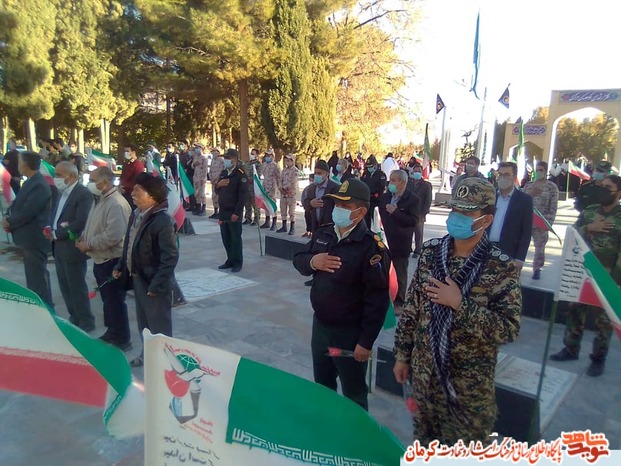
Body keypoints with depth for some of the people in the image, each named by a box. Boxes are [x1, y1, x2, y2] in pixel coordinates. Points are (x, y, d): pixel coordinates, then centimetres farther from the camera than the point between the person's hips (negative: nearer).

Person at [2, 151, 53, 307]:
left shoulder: (40, 185, -20)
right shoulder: (30, 182, 12)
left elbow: (27, 212, -24)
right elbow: (17, 204, 16)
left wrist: (9, 222, -10)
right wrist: (8, 217, -2)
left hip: (34, 239, -10)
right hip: (28, 237, 10)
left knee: (38, 276, -2)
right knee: (33, 275, 19)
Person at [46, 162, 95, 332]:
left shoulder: (83, 194, -16)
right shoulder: (61, 193, 12)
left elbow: (80, 222, -23)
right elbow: (54, 215, 16)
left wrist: (56, 233, -16)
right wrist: (51, 228, -4)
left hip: (72, 248, -9)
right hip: (59, 247, 9)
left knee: (77, 286, 2)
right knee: (65, 286, 17)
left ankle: (86, 322, 16)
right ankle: (74, 318, 31)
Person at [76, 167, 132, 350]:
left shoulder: (116, 204, -21)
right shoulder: (100, 200, 11)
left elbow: (113, 236, -28)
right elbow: (94, 227, 20)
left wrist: (89, 244, -18)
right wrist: (83, 237, 1)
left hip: (112, 261, -10)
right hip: (100, 260, 10)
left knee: (115, 301, 2)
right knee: (107, 299, 21)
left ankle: (122, 339, 16)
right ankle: (112, 333, 36)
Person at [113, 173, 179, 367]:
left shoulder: (162, 221, -23)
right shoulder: (135, 215, 4)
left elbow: (170, 257, -25)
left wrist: (157, 284, -25)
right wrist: (120, 267, 10)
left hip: (153, 283, -9)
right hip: (137, 278, 9)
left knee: (159, 325, 8)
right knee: (143, 322, 24)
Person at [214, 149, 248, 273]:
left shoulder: (240, 175, -10)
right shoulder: (223, 173, 14)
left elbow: (243, 195, -16)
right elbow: (217, 191, 21)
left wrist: (237, 213, -20)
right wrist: (218, 185, -2)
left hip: (234, 213, -7)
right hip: (223, 211, 7)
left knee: (235, 238, 1)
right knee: (225, 238, 12)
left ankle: (237, 263, 12)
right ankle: (230, 260, 25)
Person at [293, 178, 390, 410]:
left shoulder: (371, 247, -21)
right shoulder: (323, 233, 1)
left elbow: (377, 299, -22)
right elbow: (298, 260, 11)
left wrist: (366, 341, -19)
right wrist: (311, 261, -13)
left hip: (350, 333, -7)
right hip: (319, 325, 7)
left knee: (353, 392, 15)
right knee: (322, 385, 26)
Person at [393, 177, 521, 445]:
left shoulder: (501, 267, -16)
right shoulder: (431, 251, -5)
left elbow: (509, 329, -20)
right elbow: (411, 307, 1)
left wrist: (459, 303, -26)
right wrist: (402, 355, 4)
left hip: (470, 383, -3)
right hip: (424, 372, 4)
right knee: (426, 445, 24)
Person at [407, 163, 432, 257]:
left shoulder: (426, 185, 0)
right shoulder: (408, 183, 7)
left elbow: (428, 201, -4)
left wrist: (422, 214, -12)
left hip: (419, 214, -2)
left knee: (418, 233, 6)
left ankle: (417, 251, 17)